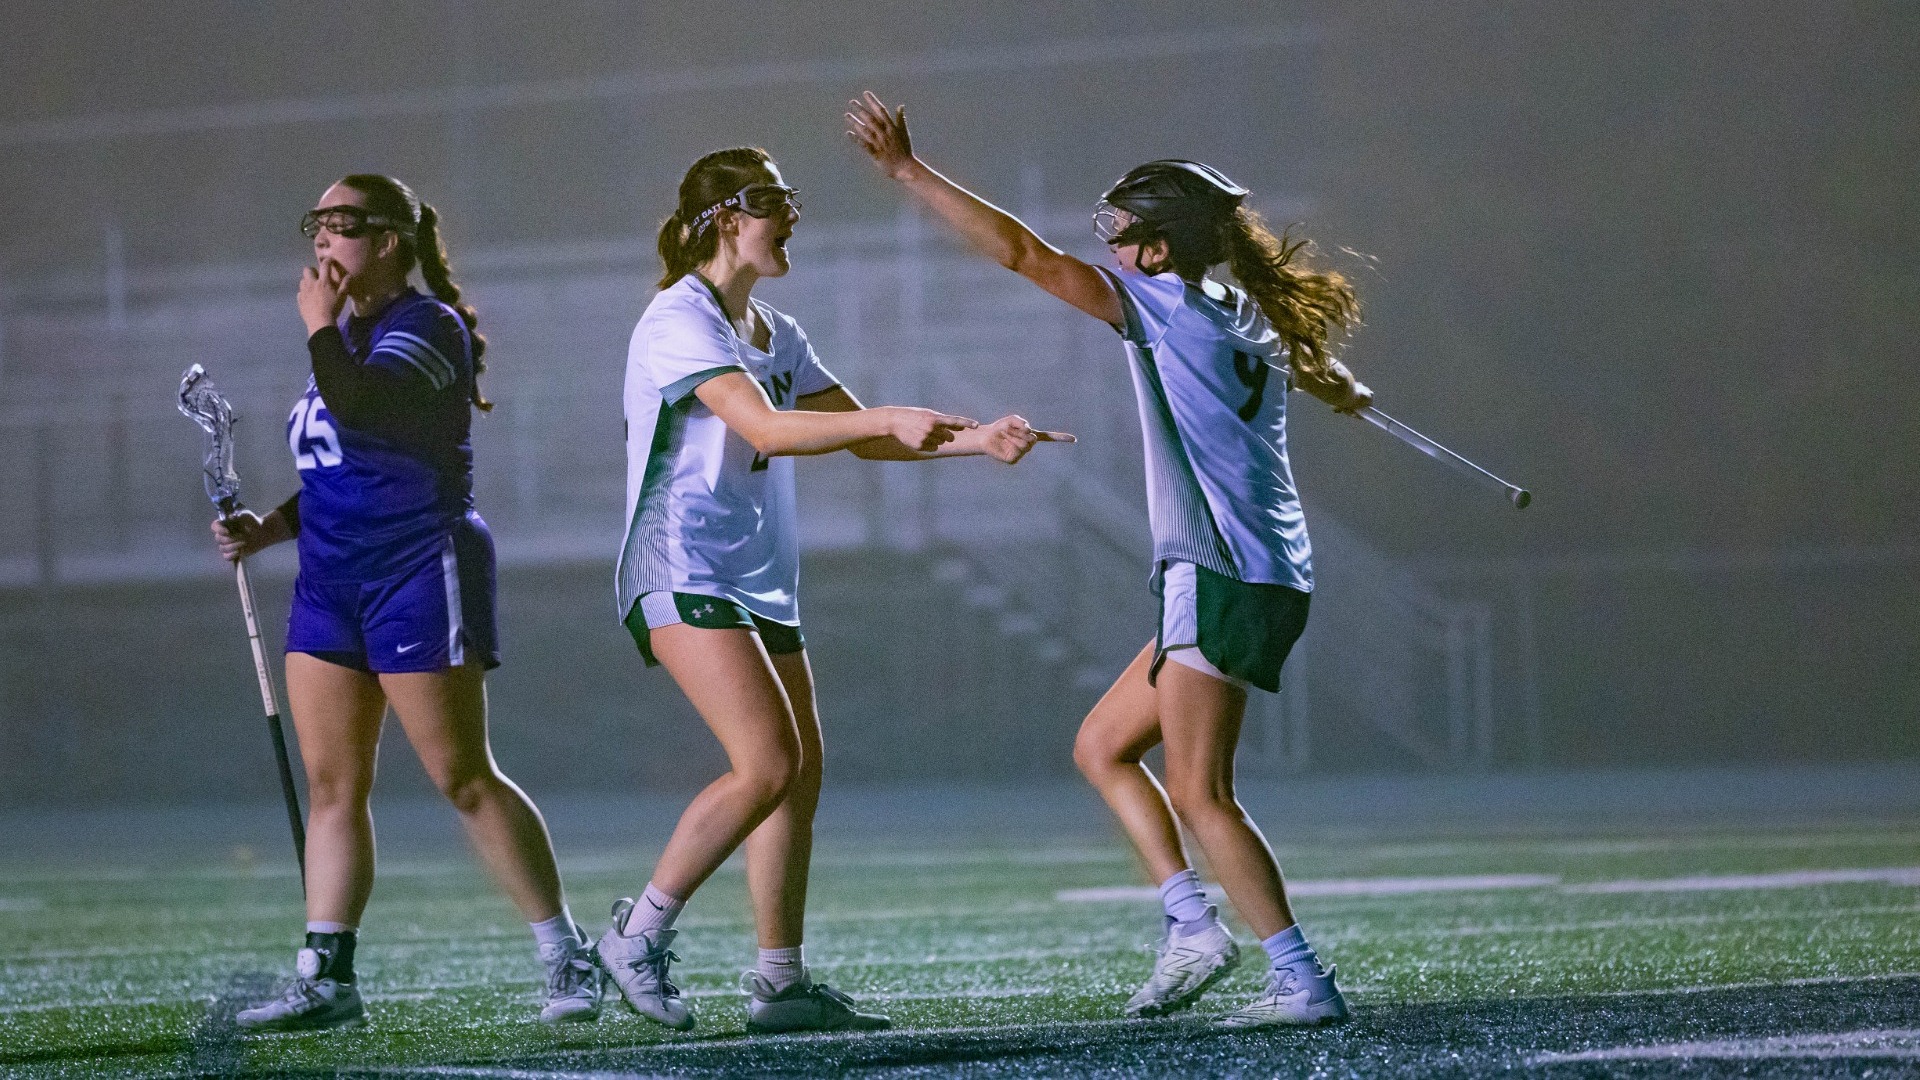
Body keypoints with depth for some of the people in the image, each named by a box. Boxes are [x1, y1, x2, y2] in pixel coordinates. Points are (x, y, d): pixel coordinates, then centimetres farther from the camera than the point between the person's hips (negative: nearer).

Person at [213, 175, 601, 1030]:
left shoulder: (426, 324, -10)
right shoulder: (348, 336, 18)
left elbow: (358, 404, -28)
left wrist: (318, 326, -12)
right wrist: (273, 527, 12)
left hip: (419, 568, -9)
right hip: (330, 578, 9)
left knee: (464, 779, -8)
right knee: (331, 783, 4)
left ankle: (568, 958, 0)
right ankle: (324, 980, 4)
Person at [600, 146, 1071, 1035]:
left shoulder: (774, 333, 17)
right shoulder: (680, 321, -12)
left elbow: (862, 437, 18)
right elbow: (766, 428, -25)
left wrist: (974, 440, 5)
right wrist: (890, 417, -34)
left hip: (761, 578, 9)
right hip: (683, 573, -9)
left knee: (802, 770, 3)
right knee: (767, 763, -19)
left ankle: (779, 984, 6)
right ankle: (638, 934, -7)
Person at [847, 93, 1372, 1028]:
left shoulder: (1171, 308, -10)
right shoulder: (1249, 322, 15)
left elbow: (1024, 254, -14)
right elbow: (1326, 378, 38)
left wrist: (909, 170, -12)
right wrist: (1342, 388, 64)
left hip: (1225, 580, -10)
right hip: (1253, 584, 10)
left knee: (1199, 795, -7)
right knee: (1102, 747, 16)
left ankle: (1303, 982, -8)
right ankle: (1193, 925, 9)